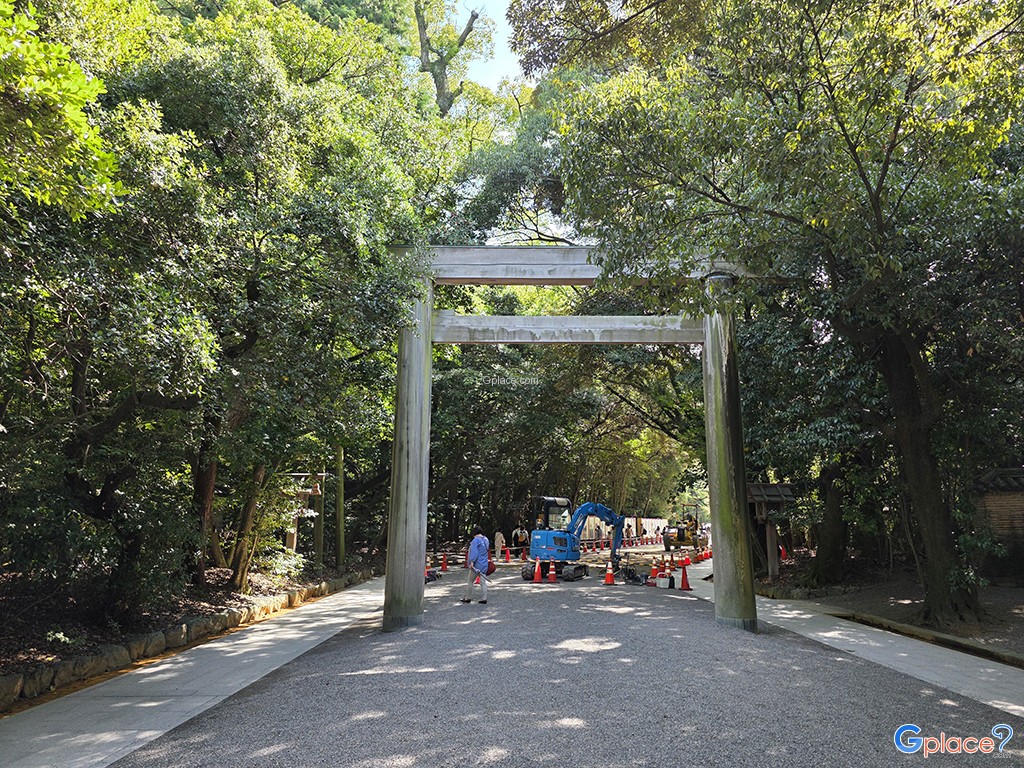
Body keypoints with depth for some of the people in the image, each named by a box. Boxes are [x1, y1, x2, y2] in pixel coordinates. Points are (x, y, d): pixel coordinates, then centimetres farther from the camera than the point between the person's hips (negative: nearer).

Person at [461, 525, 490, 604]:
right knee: (483, 582, 7)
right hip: (484, 564, 7)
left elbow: (474, 552, -22)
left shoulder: (475, 540, -14)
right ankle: (484, 599, 5)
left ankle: (468, 598, 14)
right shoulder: (486, 539, 9)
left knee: (470, 581, 7)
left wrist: (472, 561, -24)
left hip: (476, 564, -7)